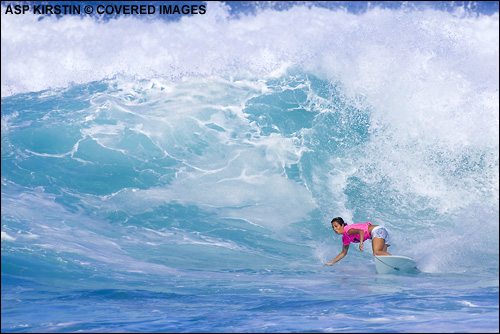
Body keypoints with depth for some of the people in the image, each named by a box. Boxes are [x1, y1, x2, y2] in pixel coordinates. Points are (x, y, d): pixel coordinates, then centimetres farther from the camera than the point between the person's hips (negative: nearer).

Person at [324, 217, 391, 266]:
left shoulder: (347, 230, -13)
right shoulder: (345, 238, 16)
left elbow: (361, 231, -32)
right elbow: (344, 252, 27)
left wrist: (361, 243, -48)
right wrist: (332, 262, 25)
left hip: (377, 230, -9)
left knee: (376, 253, -30)